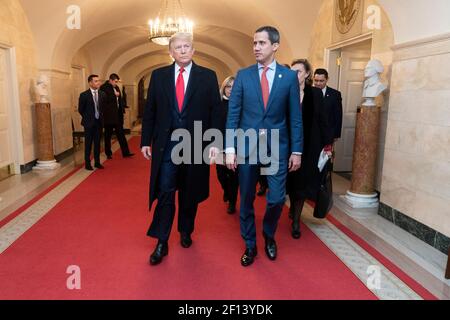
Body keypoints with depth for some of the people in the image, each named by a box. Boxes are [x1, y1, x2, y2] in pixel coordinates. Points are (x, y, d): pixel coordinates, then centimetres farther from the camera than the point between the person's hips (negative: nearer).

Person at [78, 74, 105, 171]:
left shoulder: (102, 94, 3)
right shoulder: (84, 95, -8)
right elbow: (80, 109, 0)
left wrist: (101, 117, 8)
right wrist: (88, 118, 5)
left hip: (99, 122, 4)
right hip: (89, 123, -4)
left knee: (97, 143, 10)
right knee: (88, 144, 4)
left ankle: (97, 162, 19)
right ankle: (87, 164, 12)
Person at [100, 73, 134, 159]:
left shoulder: (116, 87, 13)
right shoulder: (104, 88, -10)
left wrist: (122, 110, 8)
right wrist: (114, 95, -17)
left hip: (118, 115, 6)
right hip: (109, 116, -6)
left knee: (121, 134, 6)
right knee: (108, 135, 7)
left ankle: (125, 152, 8)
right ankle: (108, 153, 19)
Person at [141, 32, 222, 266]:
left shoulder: (208, 77, 2)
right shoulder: (158, 76, 7)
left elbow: (215, 112, 0)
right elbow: (150, 111, 7)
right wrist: (146, 141, 4)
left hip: (196, 145, 0)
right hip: (166, 145, 1)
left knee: (190, 194, 12)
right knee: (164, 193, 0)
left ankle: (186, 232, 33)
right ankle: (162, 242, 10)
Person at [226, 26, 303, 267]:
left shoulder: (289, 76, 2)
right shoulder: (243, 75, 4)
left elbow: (295, 117, 2)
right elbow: (233, 114, 0)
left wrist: (296, 150, -1)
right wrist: (230, 148, -7)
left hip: (277, 147, 0)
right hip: (247, 146, 1)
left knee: (277, 198, 0)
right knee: (246, 200, 9)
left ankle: (269, 236, 32)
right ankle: (250, 245, 29)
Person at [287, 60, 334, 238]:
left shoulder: (315, 93, 0)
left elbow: (322, 120, 1)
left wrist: (327, 145, -1)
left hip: (308, 147, 0)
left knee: (302, 182, 4)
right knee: (291, 181, 13)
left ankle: (296, 221, 14)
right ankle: (294, 209, 38)